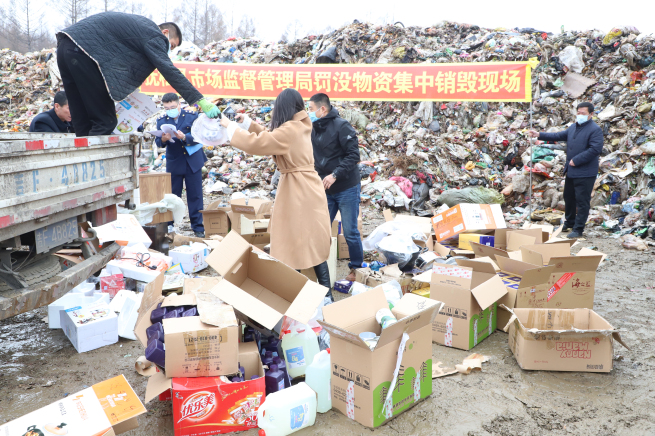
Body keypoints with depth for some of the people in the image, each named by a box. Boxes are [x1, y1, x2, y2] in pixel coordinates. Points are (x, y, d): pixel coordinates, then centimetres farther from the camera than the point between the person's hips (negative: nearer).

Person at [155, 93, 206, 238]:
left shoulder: (192, 116, -3)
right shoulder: (162, 121, 3)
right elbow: (158, 142, 0)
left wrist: (184, 137, -28)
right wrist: (163, 139, -23)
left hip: (193, 161, -1)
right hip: (174, 163, 2)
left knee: (195, 195, 1)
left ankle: (198, 228, 8)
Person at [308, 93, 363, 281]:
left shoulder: (341, 126, -13)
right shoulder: (314, 129, 7)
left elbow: (354, 155, -18)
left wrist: (335, 175, -24)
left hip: (347, 188, -6)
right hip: (326, 189, 6)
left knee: (350, 232, 3)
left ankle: (357, 268, 21)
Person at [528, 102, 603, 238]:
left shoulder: (595, 130, -13)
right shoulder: (573, 127, 13)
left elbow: (595, 149, -22)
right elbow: (558, 136, 19)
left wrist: (576, 160, -20)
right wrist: (539, 135, 9)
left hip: (585, 173, -9)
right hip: (571, 171, 9)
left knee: (582, 201, -2)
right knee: (569, 197, 19)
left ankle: (578, 229, 5)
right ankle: (569, 223, 37)